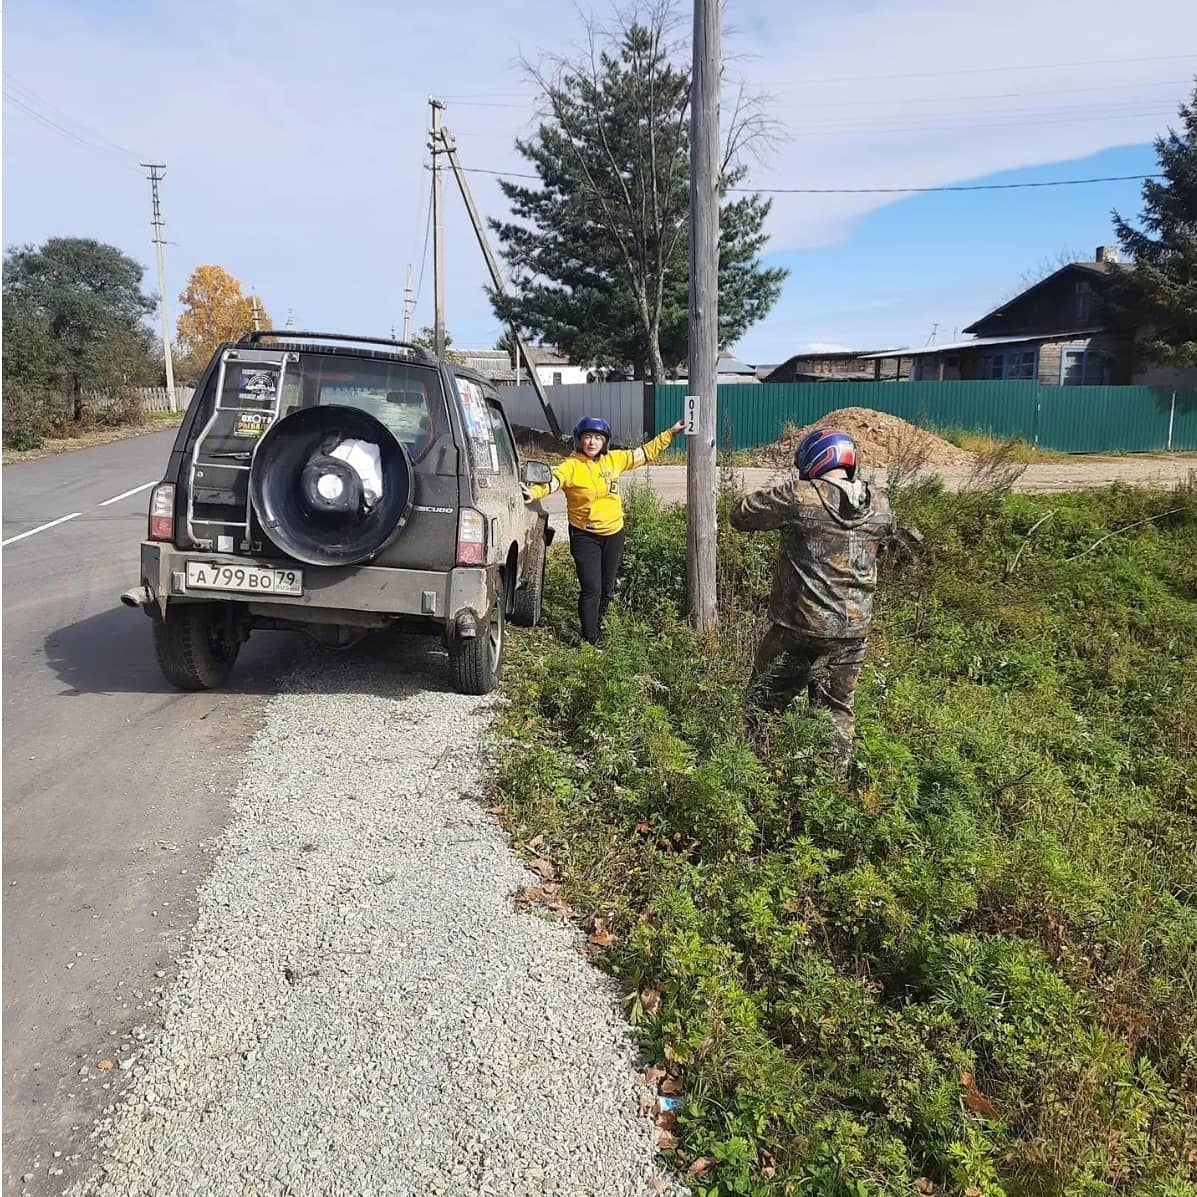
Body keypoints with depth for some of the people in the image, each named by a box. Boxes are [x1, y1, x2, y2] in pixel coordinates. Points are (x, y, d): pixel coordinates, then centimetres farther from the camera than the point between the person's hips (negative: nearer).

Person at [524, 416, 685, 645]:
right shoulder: (572, 465, -12)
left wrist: (671, 433, 12)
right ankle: (590, 639, 6)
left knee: (607, 588, 16)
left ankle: (597, 625, 39)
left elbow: (647, 452, 12)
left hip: (613, 534, 5)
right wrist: (535, 492, -51)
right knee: (591, 589, -7)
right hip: (584, 536, -5)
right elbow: (553, 480, -30)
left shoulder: (614, 459, 2)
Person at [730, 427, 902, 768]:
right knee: (837, 709, 17)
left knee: (764, 704, 14)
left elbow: (740, 515, -6)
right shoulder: (879, 505, 1)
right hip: (853, 631, 4)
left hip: (800, 628, -4)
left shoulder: (799, 497, -15)